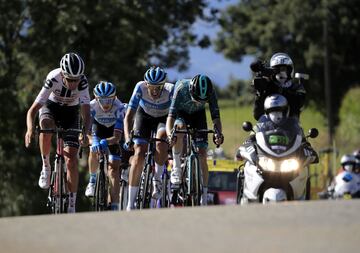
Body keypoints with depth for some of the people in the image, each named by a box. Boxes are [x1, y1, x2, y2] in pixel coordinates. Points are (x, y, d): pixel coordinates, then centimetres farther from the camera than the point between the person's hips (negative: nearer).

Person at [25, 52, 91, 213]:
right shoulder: (53, 79, -34)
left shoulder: (82, 83, -30)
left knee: (71, 161, -11)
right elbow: (32, 110, -36)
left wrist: (85, 133, -55)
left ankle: (72, 206, -4)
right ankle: (46, 167, -18)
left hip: (70, 113, 1)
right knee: (46, 126, -39)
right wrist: (30, 130, -55)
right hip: (51, 107, -1)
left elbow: (86, 113, -35)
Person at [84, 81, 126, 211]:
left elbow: (117, 137, -39)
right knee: (94, 150, -31)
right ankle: (92, 179, -2)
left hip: (113, 131, -2)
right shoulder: (92, 106, -32)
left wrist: (105, 142, -58)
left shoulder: (119, 108, -36)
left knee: (113, 168, -14)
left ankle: (114, 206, -16)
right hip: (98, 127, 2)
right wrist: (93, 141, -58)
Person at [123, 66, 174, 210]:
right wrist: (127, 137, -44)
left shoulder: (171, 90, -33)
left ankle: (157, 179, -8)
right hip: (144, 116, 0)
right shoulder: (140, 88, -31)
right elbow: (129, 116, -31)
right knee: (139, 154, -16)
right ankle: (130, 203, -10)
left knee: (161, 141, -33)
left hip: (164, 118, 0)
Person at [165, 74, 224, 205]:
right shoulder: (181, 88, -37)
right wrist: (169, 134, -59)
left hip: (198, 115, 2)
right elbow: (171, 116, -41)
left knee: (202, 156, -10)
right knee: (180, 127, -39)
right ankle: (176, 167, -24)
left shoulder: (211, 92, -31)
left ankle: (204, 198, -4)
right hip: (181, 113, -2)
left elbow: (216, 117, -30)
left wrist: (219, 133, -51)